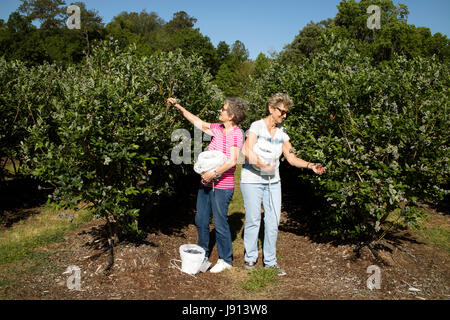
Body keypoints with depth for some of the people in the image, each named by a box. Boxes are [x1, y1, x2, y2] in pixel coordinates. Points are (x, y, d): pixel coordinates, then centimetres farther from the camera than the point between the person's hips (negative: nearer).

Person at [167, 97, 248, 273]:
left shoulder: (236, 133, -13)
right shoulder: (218, 128, 9)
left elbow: (232, 161, -21)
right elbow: (199, 123, 21)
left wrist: (214, 173, -23)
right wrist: (179, 107, 23)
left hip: (222, 186, -8)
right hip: (206, 183, 8)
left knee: (220, 223, 1)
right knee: (200, 220, 15)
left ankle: (226, 260, 20)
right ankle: (203, 255, 33)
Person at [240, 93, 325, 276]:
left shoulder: (282, 132, 7)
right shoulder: (257, 126, -10)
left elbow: (292, 158, 4)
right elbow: (247, 151, -24)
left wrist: (310, 166, -9)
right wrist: (263, 165, -25)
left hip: (273, 181, 5)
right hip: (252, 180, -5)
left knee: (273, 221, 5)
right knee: (253, 220, 2)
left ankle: (270, 261, 19)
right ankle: (250, 258, 21)